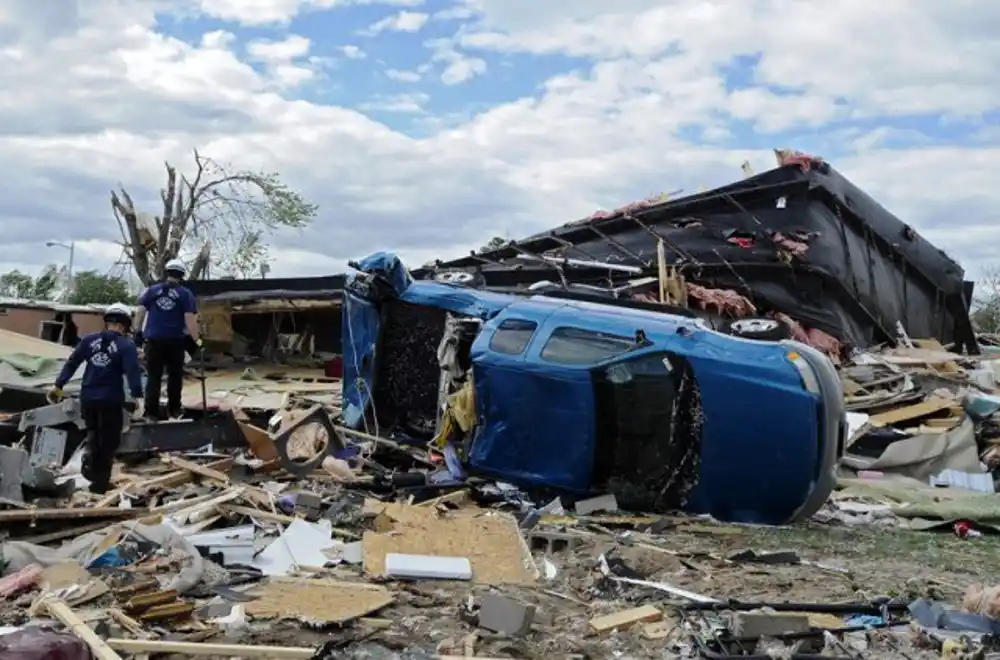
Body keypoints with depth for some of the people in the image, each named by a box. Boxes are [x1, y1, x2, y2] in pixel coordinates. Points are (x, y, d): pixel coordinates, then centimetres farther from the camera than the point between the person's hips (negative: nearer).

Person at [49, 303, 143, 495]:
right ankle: (100, 483, 8)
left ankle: (89, 461, 7)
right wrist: (137, 397, -20)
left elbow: (72, 363, 9)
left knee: (93, 432, 28)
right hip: (111, 399, -4)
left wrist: (59, 386, 15)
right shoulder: (127, 345, -6)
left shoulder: (89, 340, 6)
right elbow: (133, 372, -17)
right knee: (108, 440, 7)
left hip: (88, 397, 4)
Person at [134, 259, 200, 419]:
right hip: (175, 341, -1)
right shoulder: (186, 294, 1)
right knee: (175, 376, 14)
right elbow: (190, 319, -6)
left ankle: (152, 411, 1)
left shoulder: (151, 290, 7)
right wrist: (196, 339, -3)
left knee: (153, 376, 5)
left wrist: (138, 332, 13)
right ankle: (174, 409, 19)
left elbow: (140, 312, 5)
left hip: (153, 340, 1)